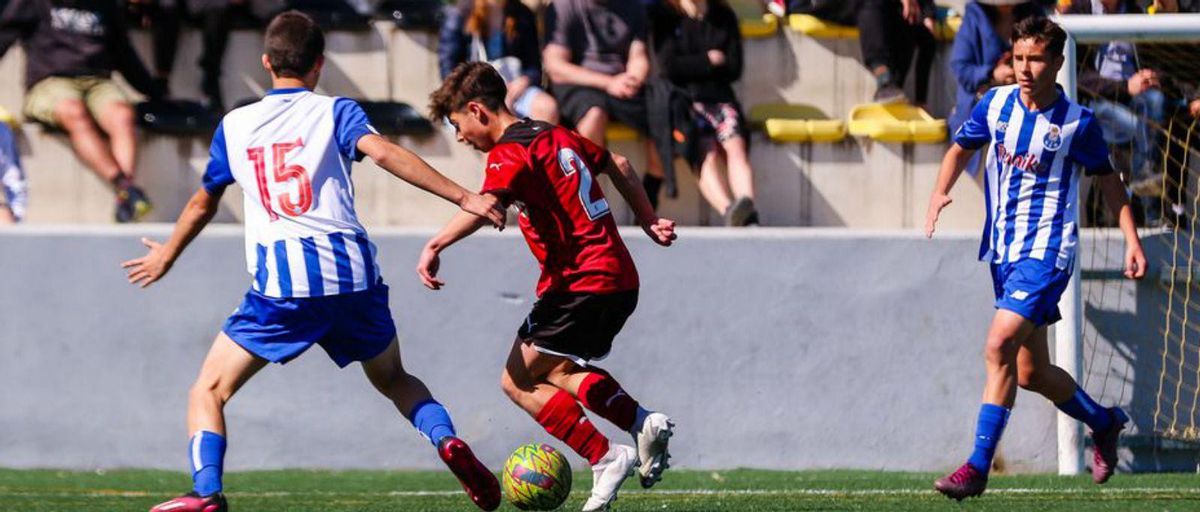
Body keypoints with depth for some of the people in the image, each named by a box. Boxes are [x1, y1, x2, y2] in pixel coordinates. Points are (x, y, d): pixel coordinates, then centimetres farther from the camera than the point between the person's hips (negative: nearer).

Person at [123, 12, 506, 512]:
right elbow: (382, 152, -10)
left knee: (209, 390, 6)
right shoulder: (335, 112, 10)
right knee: (393, 378, 24)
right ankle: (448, 442, -2)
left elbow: (203, 203, 28)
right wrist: (463, 198, -13)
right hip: (351, 270, 1)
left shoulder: (235, 125, 16)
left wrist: (166, 256, 46)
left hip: (280, 283, -1)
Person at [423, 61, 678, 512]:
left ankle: (606, 458, -8)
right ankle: (641, 422, 7)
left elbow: (488, 205, -34)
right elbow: (618, 166, 28)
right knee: (555, 371, 23)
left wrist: (435, 245, -45)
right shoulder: (556, 136, 15)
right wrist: (648, 220, 38)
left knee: (518, 381, -1)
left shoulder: (510, 154, -13)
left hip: (581, 285, -9)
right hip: (619, 278, 9)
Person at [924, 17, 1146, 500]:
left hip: (1046, 252, -6)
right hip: (1003, 251, 6)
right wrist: (940, 192, -2)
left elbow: (1107, 178, 7)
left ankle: (978, 467, -19)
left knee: (999, 347, -22)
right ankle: (1104, 422, 40)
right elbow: (961, 148, 17)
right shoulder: (995, 104, 1)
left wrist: (1132, 239, 3)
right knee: (1031, 373, 13)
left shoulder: (1078, 123, -8)